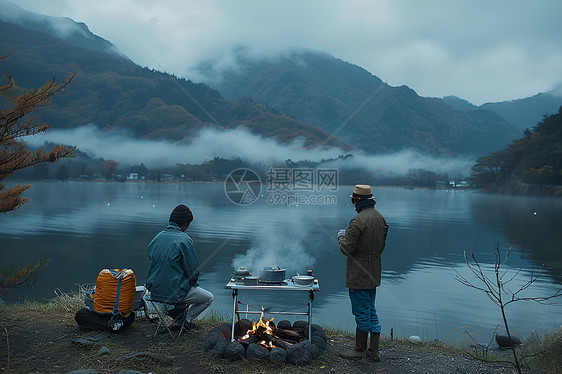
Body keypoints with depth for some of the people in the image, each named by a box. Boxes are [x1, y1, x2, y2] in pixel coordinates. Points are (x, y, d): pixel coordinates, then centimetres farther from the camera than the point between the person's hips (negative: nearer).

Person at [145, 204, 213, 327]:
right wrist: (193, 281, 8)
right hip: (175, 292, -7)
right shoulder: (184, 240, -18)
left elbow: (153, 264, 14)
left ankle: (177, 311, 21)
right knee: (209, 297, 16)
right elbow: (192, 270, -15)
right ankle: (185, 319, 6)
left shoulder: (156, 238, 4)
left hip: (154, 291, 7)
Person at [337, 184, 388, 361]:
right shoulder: (380, 217, 7)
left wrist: (341, 236, 1)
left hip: (359, 274, -9)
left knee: (361, 312, 4)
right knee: (371, 310, 16)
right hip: (373, 273, 9)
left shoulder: (358, 221, -20)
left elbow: (347, 249, -19)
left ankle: (360, 350, 18)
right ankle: (373, 351, 22)